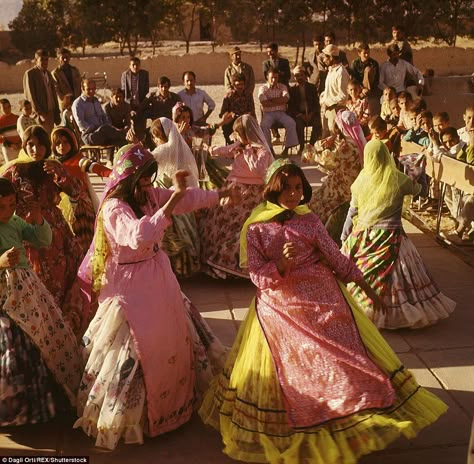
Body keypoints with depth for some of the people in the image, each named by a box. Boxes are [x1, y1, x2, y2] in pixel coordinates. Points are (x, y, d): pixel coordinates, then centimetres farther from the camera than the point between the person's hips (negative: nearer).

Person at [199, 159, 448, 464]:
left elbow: (337, 259, 6)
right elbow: (257, 276, -8)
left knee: (349, 358, 4)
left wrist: (368, 288, 8)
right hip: (280, 306, -2)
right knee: (289, 368, 5)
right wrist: (281, 265, -27)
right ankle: (296, 427, 24)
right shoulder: (255, 229, -4)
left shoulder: (310, 220, 1)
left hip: (322, 297, 2)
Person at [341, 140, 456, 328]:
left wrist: (344, 236, 12)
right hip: (390, 237, -2)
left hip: (363, 236, 2)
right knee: (389, 277, 5)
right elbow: (417, 189, 16)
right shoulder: (399, 179, -6)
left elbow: (352, 211, 4)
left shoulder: (362, 179, -1)